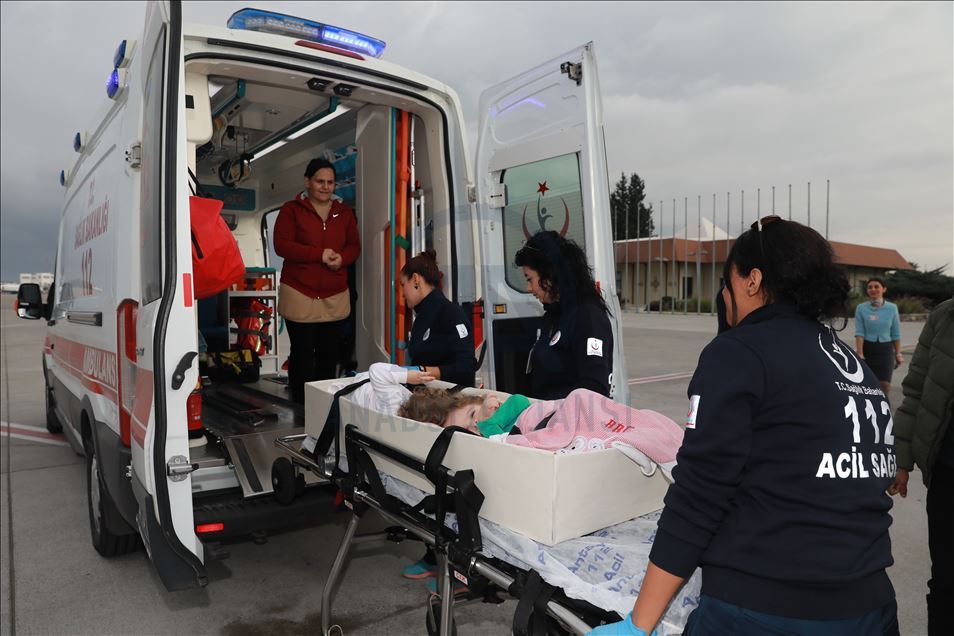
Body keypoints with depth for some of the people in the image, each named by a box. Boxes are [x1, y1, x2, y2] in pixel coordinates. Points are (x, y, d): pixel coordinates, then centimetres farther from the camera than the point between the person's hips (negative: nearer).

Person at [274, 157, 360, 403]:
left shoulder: (344, 212, 13)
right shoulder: (291, 210, 0)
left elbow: (355, 245, 12)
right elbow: (282, 245, -10)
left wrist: (342, 258, -11)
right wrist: (320, 254, -16)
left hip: (335, 296, 4)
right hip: (299, 295, -4)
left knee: (328, 353, 7)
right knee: (302, 352, 0)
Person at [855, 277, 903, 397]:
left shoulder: (892, 308, 1)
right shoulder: (861, 308, -4)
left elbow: (895, 334, 5)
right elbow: (859, 333, -9)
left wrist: (898, 353, 5)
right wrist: (860, 354, -15)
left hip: (885, 349, 1)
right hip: (867, 349, -1)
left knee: (885, 384, -7)